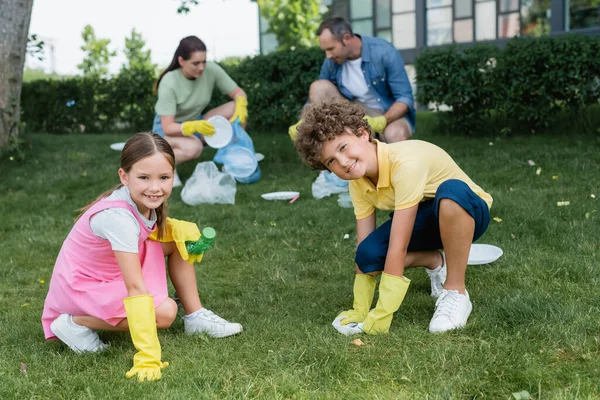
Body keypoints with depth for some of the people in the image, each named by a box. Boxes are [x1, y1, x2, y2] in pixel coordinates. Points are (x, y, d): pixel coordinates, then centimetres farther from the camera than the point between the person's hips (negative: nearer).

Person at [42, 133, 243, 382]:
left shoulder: (144, 200, -11)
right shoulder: (117, 216, -34)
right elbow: (136, 287, -37)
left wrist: (181, 230, -16)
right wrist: (148, 357, -38)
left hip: (113, 275, 8)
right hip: (79, 286, -8)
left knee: (178, 238, -3)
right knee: (165, 311, -24)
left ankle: (195, 316, 6)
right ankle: (75, 323, -10)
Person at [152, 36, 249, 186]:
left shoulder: (211, 69, -17)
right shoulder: (169, 83, -27)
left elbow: (238, 93, -9)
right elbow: (168, 127, -29)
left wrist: (241, 106, -33)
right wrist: (194, 126, -48)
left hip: (197, 122, 5)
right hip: (169, 128, -5)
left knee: (237, 109, -17)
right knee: (193, 148, -39)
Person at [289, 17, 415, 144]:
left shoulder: (385, 53, -20)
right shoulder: (331, 62, -8)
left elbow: (405, 98, -21)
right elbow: (315, 99, 2)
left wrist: (380, 122, -38)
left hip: (391, 114, -4)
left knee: (395, 134, -40)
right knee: (318, 87, -16)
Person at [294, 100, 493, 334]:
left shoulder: (405, 163, -35)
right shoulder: (359, 183, -11)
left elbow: (398, 247, -36)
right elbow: (363, 249, -10)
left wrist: (382, 315, -34)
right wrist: (360, 310, -15)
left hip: (466, 211, -6)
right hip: (424, 220, 6)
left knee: (450, 191, -42)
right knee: (368, 253, -24)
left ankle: (455, 293, -23)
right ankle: (436, 263, 6)